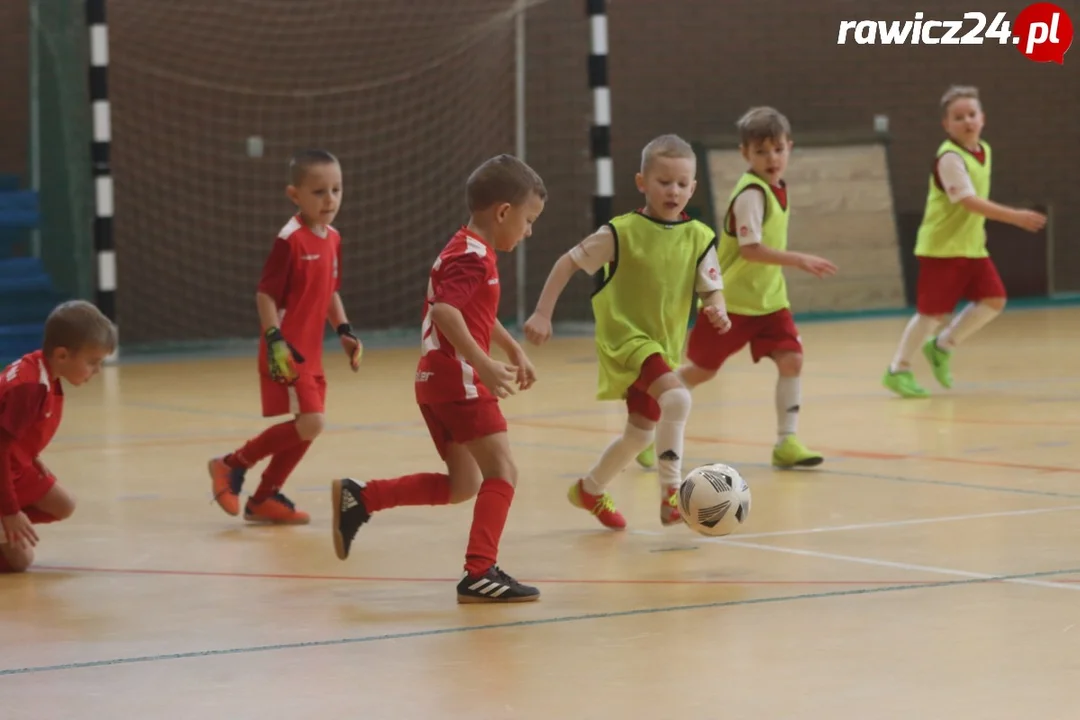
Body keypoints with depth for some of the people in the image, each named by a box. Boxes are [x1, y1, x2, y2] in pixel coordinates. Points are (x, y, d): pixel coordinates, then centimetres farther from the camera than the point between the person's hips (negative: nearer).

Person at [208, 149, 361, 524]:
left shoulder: (332, 239, 8)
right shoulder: (290, 239, -16)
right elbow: (265, 294, -16)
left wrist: (344, 331, 11)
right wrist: (275, 341, -24)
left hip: (310, 352, 9)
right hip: (286, 352, -9)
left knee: (306, 429, 11)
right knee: (309, 423, -16)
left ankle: (264, 498, 24)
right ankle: (232, 465, -1)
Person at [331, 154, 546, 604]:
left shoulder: (463, 250, 18)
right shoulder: (474, 256, -14)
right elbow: (445, 311, -30)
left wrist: (513, 350, 33)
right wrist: (484, 364, -35)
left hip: (437, 380, 10)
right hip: (459, 380, -10)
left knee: (463, 485, 15)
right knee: (502, 471, -9)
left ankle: (358, 499, 15)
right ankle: (480, 573, -14)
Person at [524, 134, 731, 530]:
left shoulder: (699, 237, -3)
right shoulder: (621, 232, -14)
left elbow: (712, 288, -3)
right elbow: (569, 262, -8)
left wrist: (718, 311, -26)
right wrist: (542, 314, -13)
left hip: (665, 345, 6)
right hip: (625, 337, -6)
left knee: (641, 431, 20)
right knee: (676, 398, -30)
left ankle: (590, 490, 44)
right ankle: (671, 491, -27)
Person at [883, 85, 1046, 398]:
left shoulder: (984, 150, 7)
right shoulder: (950, 158, -20)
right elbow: (969, 201, -29)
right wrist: (1016, 217, -34)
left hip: (972, 246, 8)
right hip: (942, 247, -8)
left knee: (993, 300, -1)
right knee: (933, 312, -4)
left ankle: (943, 346, 16)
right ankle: (898, 370, 11)